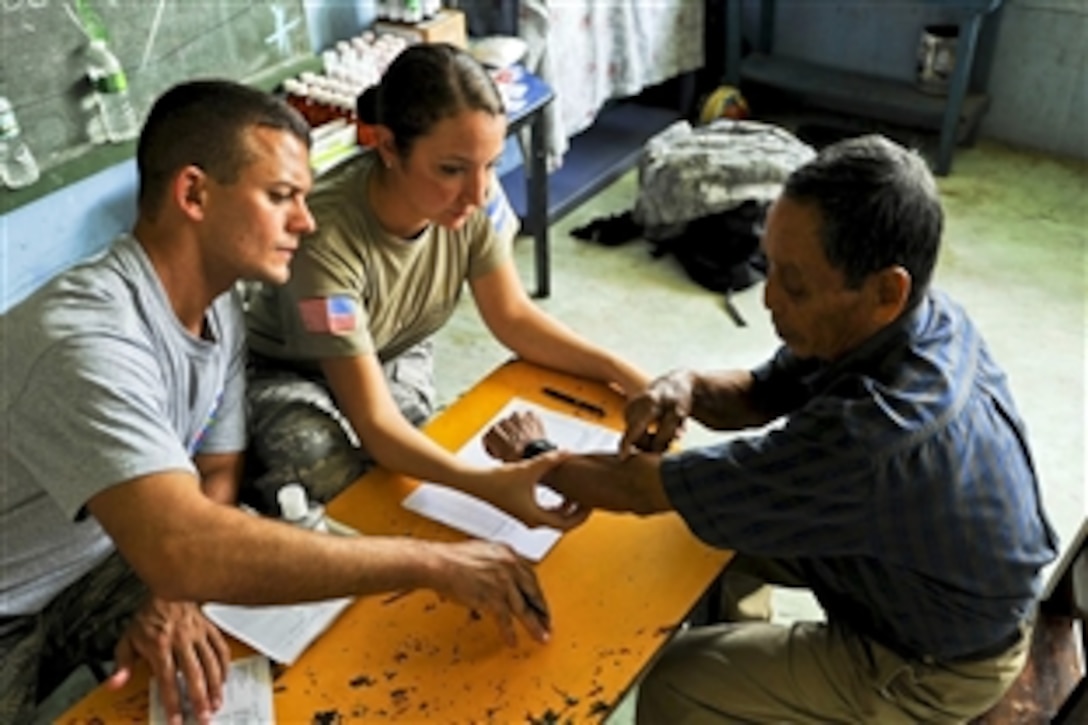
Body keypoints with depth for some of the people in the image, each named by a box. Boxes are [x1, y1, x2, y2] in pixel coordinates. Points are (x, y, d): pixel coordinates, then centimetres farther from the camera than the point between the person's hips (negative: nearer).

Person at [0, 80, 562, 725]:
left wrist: (174, 593, -19)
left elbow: (217, 476, 2)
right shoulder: (89, 339, -34)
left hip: (103, 559, 7)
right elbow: (183, 547, -44)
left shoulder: (219, 311, -5)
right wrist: (430, 562, -39)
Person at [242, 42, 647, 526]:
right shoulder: (326, 235, -37)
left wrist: (624, 374, -21)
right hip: (292, 374, -3)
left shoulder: (476, 196, -23)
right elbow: (374, 421, -37)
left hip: (398, 359, 4)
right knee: (324, 466, -34)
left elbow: (513, 317, -8)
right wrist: (490, 485, -54)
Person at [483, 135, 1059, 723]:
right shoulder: (914, 316, -15)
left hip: (935, 662, -7)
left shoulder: (876, 430, -42)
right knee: (714, 514, 13)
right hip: (916, 555, 8)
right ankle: (743, 665, 34)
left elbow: (646, 490, -31)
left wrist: (536, 456, -14)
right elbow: (762, 395, 1)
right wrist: (690, 389, -21)